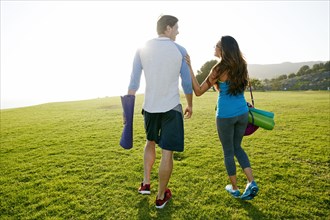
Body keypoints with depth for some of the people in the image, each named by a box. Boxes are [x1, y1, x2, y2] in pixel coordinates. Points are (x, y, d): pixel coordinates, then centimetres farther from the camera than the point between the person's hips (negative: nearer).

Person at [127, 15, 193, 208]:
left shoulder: (142, 49, 1)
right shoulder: (180, 50, -3)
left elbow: (134, 82, 1)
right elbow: (187, 83, 1)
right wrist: (190, 105, 14)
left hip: (150, 107, 3)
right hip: (171, 107, -3)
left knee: (151, 142, 28)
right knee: (167, 153, 6)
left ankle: (146, 183, 28)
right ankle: (161, 196, 20)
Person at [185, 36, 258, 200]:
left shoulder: (219, 69, -12)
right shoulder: (241, 66, 6)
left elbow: (198, 91, -10)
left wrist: (189, 68, -12)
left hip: (226, 116, -6)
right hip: (242, 113, 6)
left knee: (228, 152, 11)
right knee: (237, 147, 22)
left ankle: (234, 189, 25)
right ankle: (252, 183, 14)